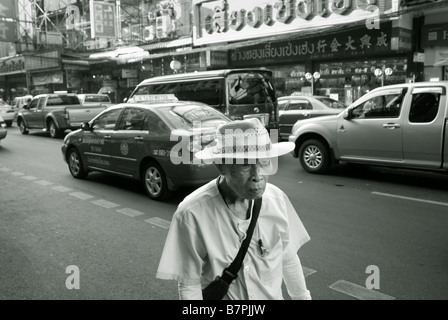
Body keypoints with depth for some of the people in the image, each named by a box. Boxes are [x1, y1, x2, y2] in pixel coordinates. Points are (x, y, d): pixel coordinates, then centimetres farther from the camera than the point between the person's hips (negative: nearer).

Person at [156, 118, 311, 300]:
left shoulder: (277, 199, -16)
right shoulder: (192, 214, -28)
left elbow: (289, 260, -3)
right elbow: (189, 286, -17)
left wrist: (302, 296, 5)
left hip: (274, 295, 3)